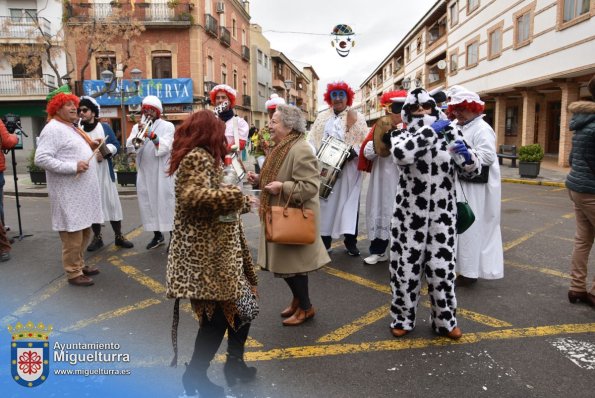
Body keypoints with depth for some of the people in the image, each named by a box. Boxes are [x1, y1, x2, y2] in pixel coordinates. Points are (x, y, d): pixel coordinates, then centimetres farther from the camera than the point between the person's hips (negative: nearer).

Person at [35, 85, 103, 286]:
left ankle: (79, 264, 30)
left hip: (82, 190, 10)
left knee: (84, 230, 17)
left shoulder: (72, 128, 17)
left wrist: (90, 146, 8)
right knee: (72, 233, -3)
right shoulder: (53, 129, -13)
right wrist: (73, 167, -25)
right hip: (68, 193, -10)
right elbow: (41, 158, -21)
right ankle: (73, 273, 7)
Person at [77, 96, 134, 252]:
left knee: (111, 202, 2)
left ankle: (118, 236, 12)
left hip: (104, 171, -1)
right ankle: (97, 237, 19)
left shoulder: (105, 127, 4)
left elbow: (116, 145, -1)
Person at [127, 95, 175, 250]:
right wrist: (138, 135, -18)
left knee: (166, 203, -3)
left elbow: (165, 148, -13)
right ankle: (157, 235, 23)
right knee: (148, 203, 9)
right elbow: (130, 147, -2)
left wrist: (153, 135, -26)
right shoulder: (137, 126, 12)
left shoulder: (167, 126, 1)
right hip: (144, 173, 4)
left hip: (162, 173, -4)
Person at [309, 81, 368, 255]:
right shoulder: (322, 117, 14)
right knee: (325, 203, 5)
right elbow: (312, 140, 8)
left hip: (348, 168, -2)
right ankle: (324, 240, 14)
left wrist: (353, 151, -20)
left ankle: (351, 241, 11)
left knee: (349, 203, 3)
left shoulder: (357, 117, 6)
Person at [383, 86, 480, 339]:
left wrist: (465, 153, -17)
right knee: (407, 264, 6)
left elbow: (473, 168, 5)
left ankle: (445, 320, 26)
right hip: (409, 213, -1)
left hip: (442, 212, 2)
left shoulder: (450, 134, 4)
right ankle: (403, 318, 25)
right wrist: (431, 130, -22)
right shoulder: (401, 135, -2)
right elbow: (401, 154, -26)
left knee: (442, 266, 7)